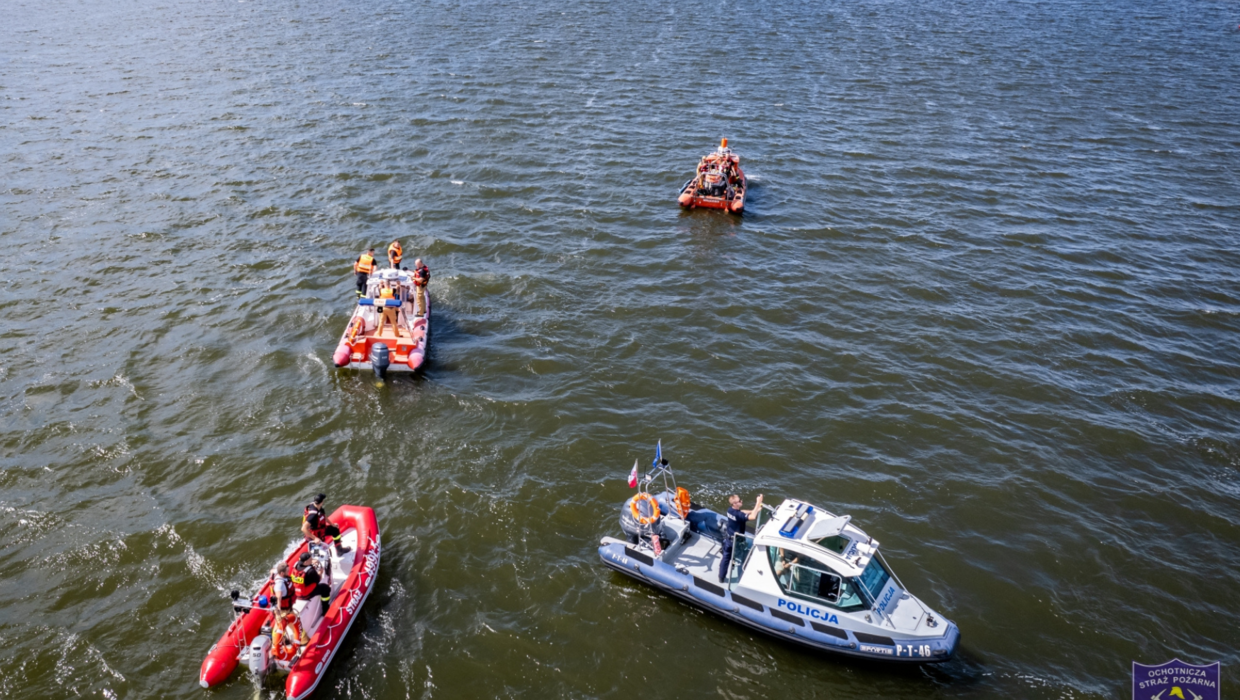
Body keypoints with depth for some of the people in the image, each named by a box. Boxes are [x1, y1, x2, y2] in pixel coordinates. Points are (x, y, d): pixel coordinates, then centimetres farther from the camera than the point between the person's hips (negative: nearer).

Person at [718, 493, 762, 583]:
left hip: (728, 539, 6)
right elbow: (752, 517, -43)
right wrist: (758, 503, -38)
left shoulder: (730, 510, -9)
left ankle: (721, 578, 31)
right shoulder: (738, 515, -33)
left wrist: (754, 510, -7)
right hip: (737, 541, -6)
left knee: (725, 558, 19)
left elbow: (741, 512, 5)